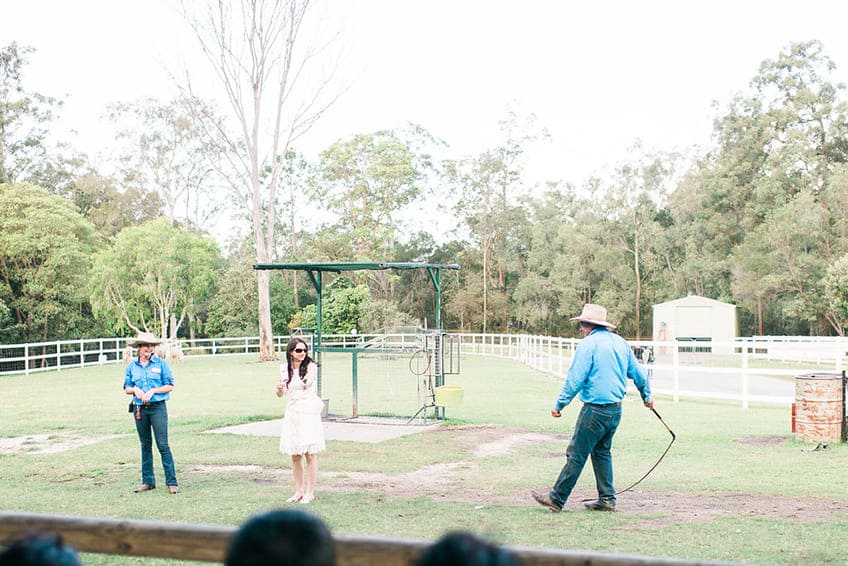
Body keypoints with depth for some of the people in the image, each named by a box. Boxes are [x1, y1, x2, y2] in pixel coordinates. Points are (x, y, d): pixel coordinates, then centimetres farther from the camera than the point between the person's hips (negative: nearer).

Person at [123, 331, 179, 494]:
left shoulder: (161, 363, -1)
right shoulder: (131, 366, 8)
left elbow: (170, 386, -2)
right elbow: (127, 389, 13)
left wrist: (152, 391, -13)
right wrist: (135, 390, -8)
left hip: (158, 407, -4)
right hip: (139, 409, 4)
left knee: (163, 445, -8)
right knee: (145, 445, 11)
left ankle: (172, 482, -6)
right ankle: (148, 481, 20)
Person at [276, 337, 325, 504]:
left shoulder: (311, 366, -5)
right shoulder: (284, 368, 6)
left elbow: (307, 384, -19)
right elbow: (280, 394, 11)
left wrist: (307, 382, -39)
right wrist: (279, 388, -9)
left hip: (308, 413, -4)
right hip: (292, 413, 4)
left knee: (310, 454, -2)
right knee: (295, 456, 10)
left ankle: (309, 492, 7)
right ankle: (299, 491, 23)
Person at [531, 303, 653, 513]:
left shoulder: (588, 344, -11)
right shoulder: (620, 342, 11)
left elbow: (575, 379, -15)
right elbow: (638, 374, 19)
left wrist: (559, 405, -9)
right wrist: (647, 397, 34)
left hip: (595, 409, -8)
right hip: (616, 409, 8)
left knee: (576, 455, -2)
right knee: (601, 452, 19)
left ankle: (556, 499, 4)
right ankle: (607, 499, 19)